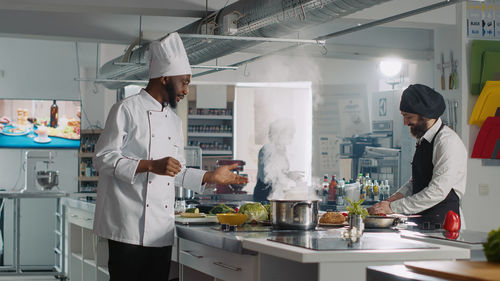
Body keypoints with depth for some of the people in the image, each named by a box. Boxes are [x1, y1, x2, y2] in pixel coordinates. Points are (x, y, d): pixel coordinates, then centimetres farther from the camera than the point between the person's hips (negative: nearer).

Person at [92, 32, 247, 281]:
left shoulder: (174, 120, 21)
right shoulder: (127, 109, -3)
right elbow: (104, 158, -10)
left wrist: (211, 177, 16)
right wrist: (151, 165, -19)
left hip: (161, 230, 7)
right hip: (129, 227, -7)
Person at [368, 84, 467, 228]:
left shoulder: (448, 142, -13)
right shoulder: (423, 140, 16)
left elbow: (437, 192, -19)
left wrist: (393, 207, -16)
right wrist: (392, 199, 5)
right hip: (422, 224, 8)